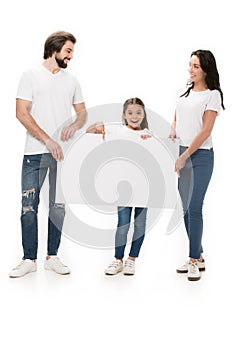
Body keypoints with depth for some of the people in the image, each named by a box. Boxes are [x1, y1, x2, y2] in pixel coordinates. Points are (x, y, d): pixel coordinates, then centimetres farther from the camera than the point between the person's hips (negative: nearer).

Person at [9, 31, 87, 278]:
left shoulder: (71, 80, 14)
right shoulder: (31, 76, 0)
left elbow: (82, 112, 17)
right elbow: (22, 113, -8)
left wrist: (75, 124, -8)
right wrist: (48, 141, -15)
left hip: (63, 153, 4)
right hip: (35, 152, -4)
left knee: (58, 207, 7)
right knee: (29, 206, -4)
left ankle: (52, 257, 16)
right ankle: (29, 259, 5)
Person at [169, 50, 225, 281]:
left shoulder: (212, 95, -5)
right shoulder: (185, 92, 14)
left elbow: (205, 131, -11)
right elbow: (176, 119, 22)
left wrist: (184, 157, -14)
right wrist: (172, 133, -2)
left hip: (201, 156, -6)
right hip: (182, 153, 6)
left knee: (194, 208, -10)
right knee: (186, 208, 8)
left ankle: (194, 261, 0)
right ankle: (198, 257, 18)